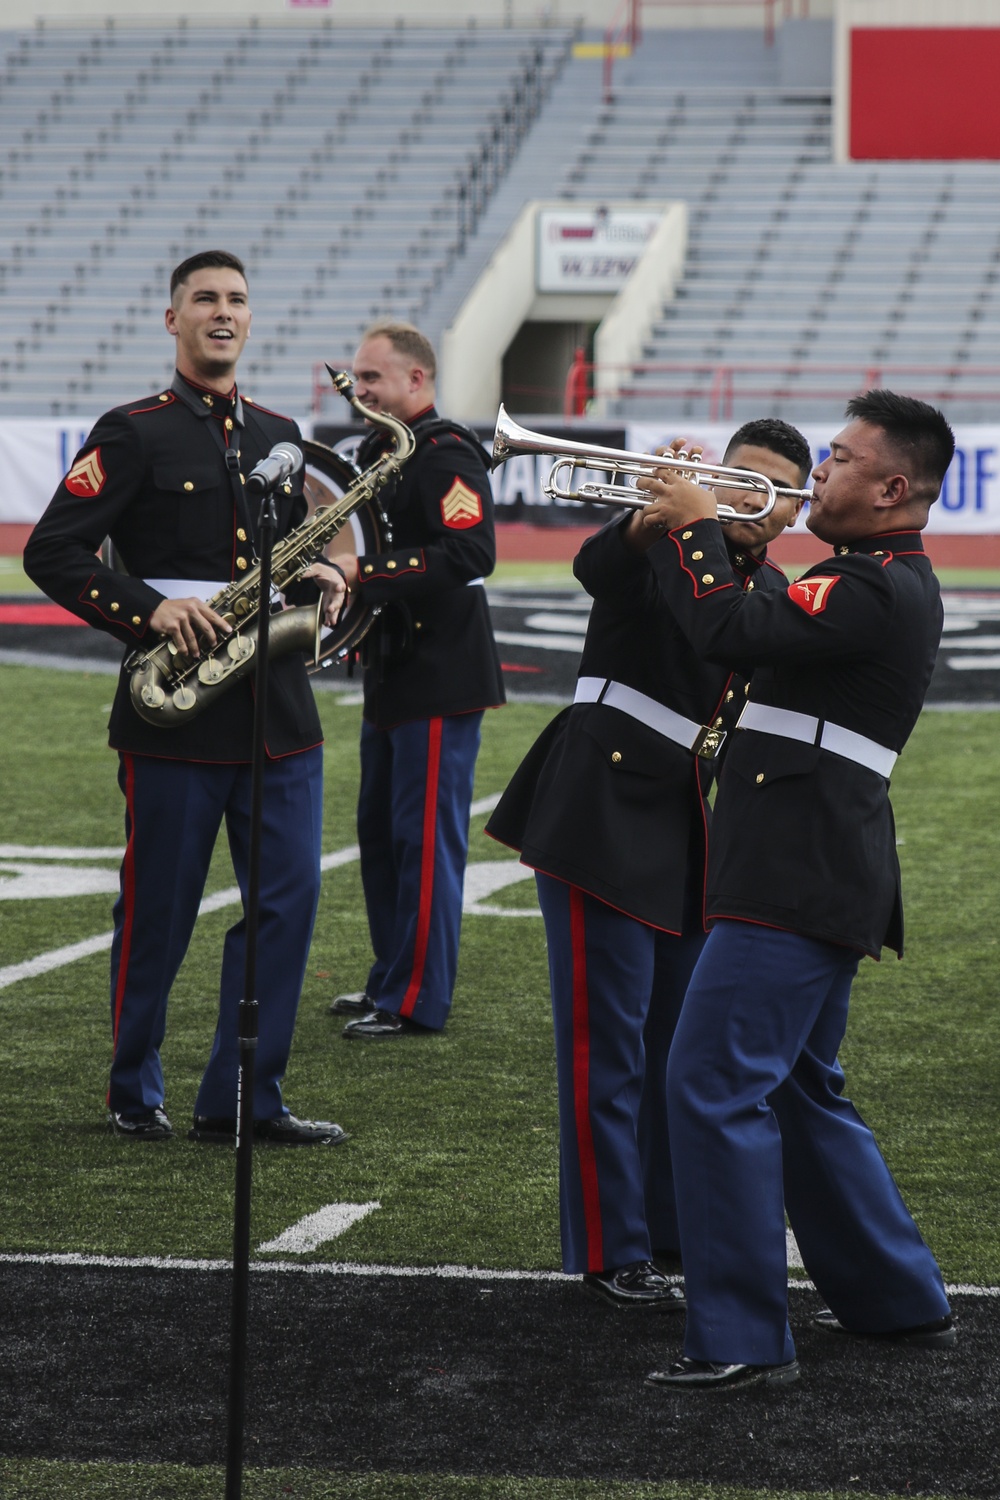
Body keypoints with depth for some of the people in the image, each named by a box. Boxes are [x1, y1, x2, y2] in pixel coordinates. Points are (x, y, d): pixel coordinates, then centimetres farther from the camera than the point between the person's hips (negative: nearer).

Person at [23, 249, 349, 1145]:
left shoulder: (280, 437, 15)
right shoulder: (133, 434, -3)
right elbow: (51, 553, -7)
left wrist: (318, 581, 2)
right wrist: (149, 609, -19)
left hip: (279, 707, 5)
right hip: (177, 712, -5)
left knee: (288, 896, 1)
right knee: (158, 908, 3)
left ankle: (246, 1100, 8)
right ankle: (135, 1094, 19)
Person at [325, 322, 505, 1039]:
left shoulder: (446, 455, -15)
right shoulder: (380, 451, 16)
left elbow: (471, 553, -26)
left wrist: (365, 573, -27)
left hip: (441, 678, -10)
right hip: (393, 673, 10)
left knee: (426, 841, -6)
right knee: (381, 832, 16)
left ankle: (418, 1001, -1)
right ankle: (390, 979, 26)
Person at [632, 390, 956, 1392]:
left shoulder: (877, 591, -16)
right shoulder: (879, 582, 19)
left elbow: (732, 633, -25)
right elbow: (767, 633, 23)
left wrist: (690, 529, -11)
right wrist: (695, 528, 13)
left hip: (797, 885, -11)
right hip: (817, 878, 11)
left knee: (715, 1086, -11)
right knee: (798, 1089, 21)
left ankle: (743, 1338, -9)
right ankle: (899, 1300, 29)